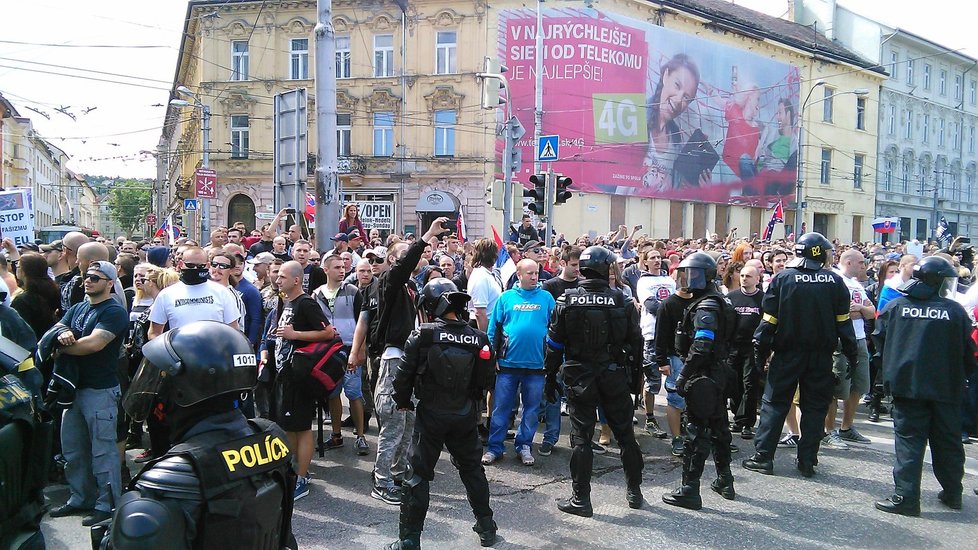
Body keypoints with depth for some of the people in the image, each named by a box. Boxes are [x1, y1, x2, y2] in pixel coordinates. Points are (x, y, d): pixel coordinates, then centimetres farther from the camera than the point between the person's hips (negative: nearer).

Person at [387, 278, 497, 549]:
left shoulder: (422, 336, -14)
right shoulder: (478, 339, -5)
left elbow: (404, 374, -11)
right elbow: (484, 380, 2)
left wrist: (403, 401, 8)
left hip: (431, 415, -3)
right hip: (466, 416, 3)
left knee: (419, 475, 7)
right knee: (472, 470, 20)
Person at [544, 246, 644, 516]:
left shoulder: (566, 301, -6)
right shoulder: (622, 301, -5)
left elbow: (554, 344, -3)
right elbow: (636, 341, 0)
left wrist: (551, 377, 6)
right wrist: (636, 373, 13)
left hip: (579, 378, -1)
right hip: (615, 377, 1)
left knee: (581, 437, 5)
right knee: (625, 434, 15)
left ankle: (581, 499, 9)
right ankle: (634, 491, 26)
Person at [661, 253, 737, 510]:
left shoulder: (706, 307, -17)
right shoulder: (718, 301, 15)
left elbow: (700, 347, -25)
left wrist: (684, 375, -21)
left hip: (703, 377, -10)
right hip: (718, 373, 10)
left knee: (696, 430, -6)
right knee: (717, 426, 18)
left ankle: (689, 490, -2)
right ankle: (725, 481, 29)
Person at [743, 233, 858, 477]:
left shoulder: (783, 278, -6)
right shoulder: (835, 281, -2)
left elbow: (769, 320, -6)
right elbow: (843, 322, 1)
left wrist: (760, 351, 1)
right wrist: (851, 355, 8)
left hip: (788, 353, -1)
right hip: (821, 355, 1)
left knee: (775, 403, 6)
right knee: (815, 407, 10)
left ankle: (763, 457, 5)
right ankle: (807, 461, 13)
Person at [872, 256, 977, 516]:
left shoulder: (896, 306, -2)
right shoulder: (955, 310, -4)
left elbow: (880, 340, 4)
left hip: (907, 384, 0)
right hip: (945, 387, 1)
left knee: (909, 440, 2)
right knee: (948, 440, 15)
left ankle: (906, 496, -3)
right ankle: (952, 493, 27)